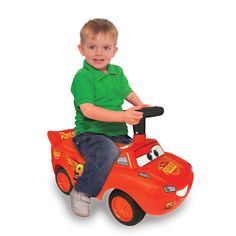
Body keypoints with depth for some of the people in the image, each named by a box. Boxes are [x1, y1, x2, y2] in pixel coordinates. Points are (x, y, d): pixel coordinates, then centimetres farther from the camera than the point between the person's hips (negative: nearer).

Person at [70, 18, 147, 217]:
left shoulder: (117, 72, 8)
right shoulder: (82, 77, -14)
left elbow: (128, 92, 23)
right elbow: (88, 110, -24)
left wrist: (140, 105, 0)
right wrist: (123, 116, -31)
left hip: (117, 132, 7)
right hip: (89, 133, -7)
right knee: (107, 151, -34)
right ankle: (82, 192, -15)